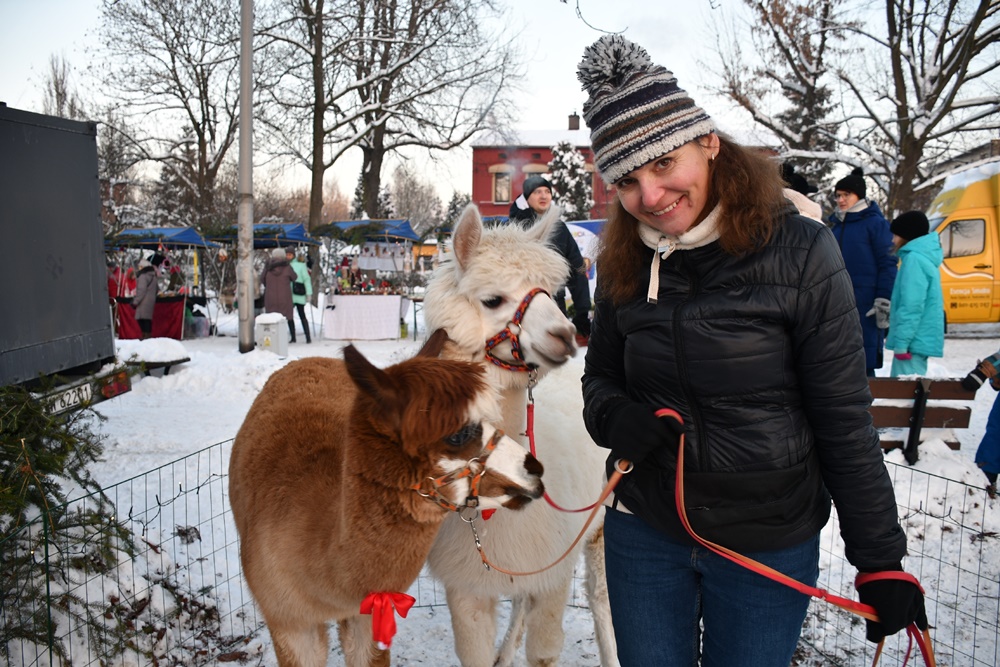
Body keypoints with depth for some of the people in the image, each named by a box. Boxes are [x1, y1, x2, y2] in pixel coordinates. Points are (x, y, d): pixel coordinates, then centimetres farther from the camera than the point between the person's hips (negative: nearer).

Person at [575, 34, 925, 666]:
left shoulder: (797, 251, -15)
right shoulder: (626, 265, -1)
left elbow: (845, 419, -12)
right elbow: (600, 373, 10)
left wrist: (882, 560, -9)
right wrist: (613, 417, -13)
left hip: (770, 541, -3)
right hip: (644, 531, 4)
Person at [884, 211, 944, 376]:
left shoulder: (914, 259, -13)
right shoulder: (925, 257, 18)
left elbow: (912, 306, -21)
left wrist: (901, 342, -22)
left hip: (914, 341, -10)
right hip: (920, 339, 10)